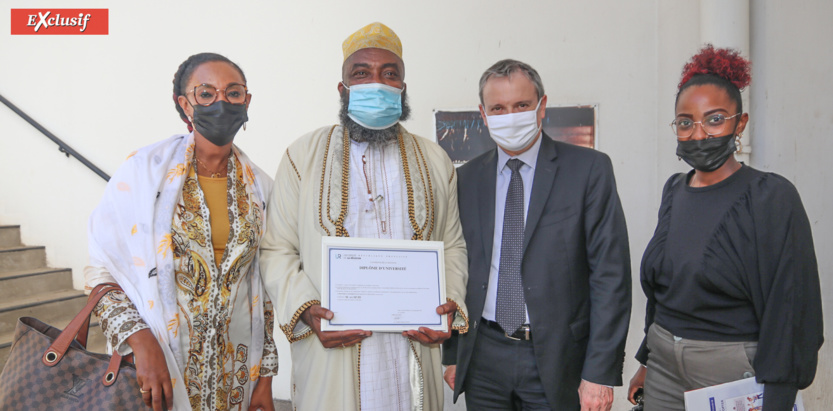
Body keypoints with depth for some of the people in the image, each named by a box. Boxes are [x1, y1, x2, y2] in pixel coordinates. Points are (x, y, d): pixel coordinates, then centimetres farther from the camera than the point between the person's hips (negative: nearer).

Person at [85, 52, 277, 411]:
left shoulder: (259, 187, 1)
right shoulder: (145, 170, -8)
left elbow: (263, 289, 5)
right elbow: (101, 269, -7)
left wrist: (265, 375, 5)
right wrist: (140, 339, -20)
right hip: (158, 367, -2)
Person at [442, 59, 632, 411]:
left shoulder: (589, 169, -6)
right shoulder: (467, 178, 5)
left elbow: (610, 273, -9)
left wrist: (601, 372, -12)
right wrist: (452, 353, 7)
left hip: (556, 359, -3)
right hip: (483, 358, 3)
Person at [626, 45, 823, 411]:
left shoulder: (771, 196, -12)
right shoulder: (675, 190, 5)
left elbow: (790, 306, -13)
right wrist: (646, 361, 13)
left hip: (734, 370, -5)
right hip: (664, 365, 5)